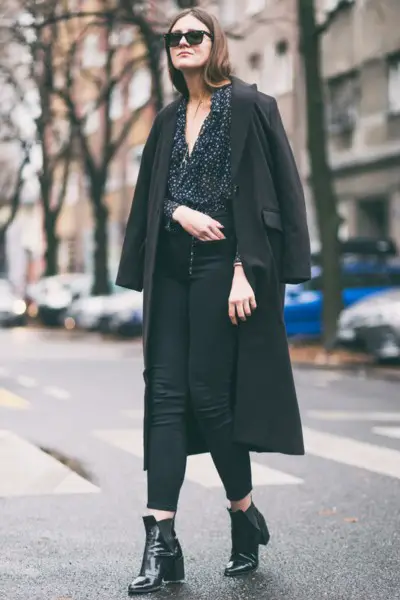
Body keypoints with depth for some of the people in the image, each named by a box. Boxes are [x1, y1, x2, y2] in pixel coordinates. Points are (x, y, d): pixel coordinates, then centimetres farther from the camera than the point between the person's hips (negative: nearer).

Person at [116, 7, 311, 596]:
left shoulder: (248, 106, -2)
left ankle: (246, 516, 17)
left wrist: (244, 271, -17)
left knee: (207, 393, -6)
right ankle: (162, 541, -3)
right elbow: (152, 194, 17)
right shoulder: (168, 120, 17)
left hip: (222, 265, -6)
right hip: (172, 268, 6)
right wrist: (180, 212, -7)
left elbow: (261, 191, -9)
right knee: (166, 394, -2)